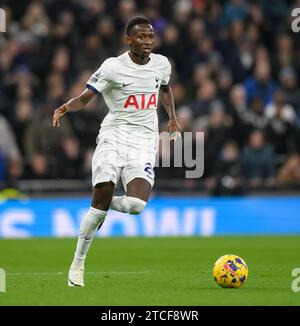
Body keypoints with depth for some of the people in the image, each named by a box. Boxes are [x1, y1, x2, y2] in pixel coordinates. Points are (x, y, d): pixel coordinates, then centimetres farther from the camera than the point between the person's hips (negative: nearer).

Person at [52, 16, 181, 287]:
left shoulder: (161, 64, 7)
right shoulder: (113, 67, -6)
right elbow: (85, 98, -4)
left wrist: (172, 118, 23)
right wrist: (66, 107, -24)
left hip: (144, 142, 3)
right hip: (113, 137, -3)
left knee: (136, 205, -20)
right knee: (103, 192, -18)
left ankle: (103, 205, 17)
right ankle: (78, 263, -2)